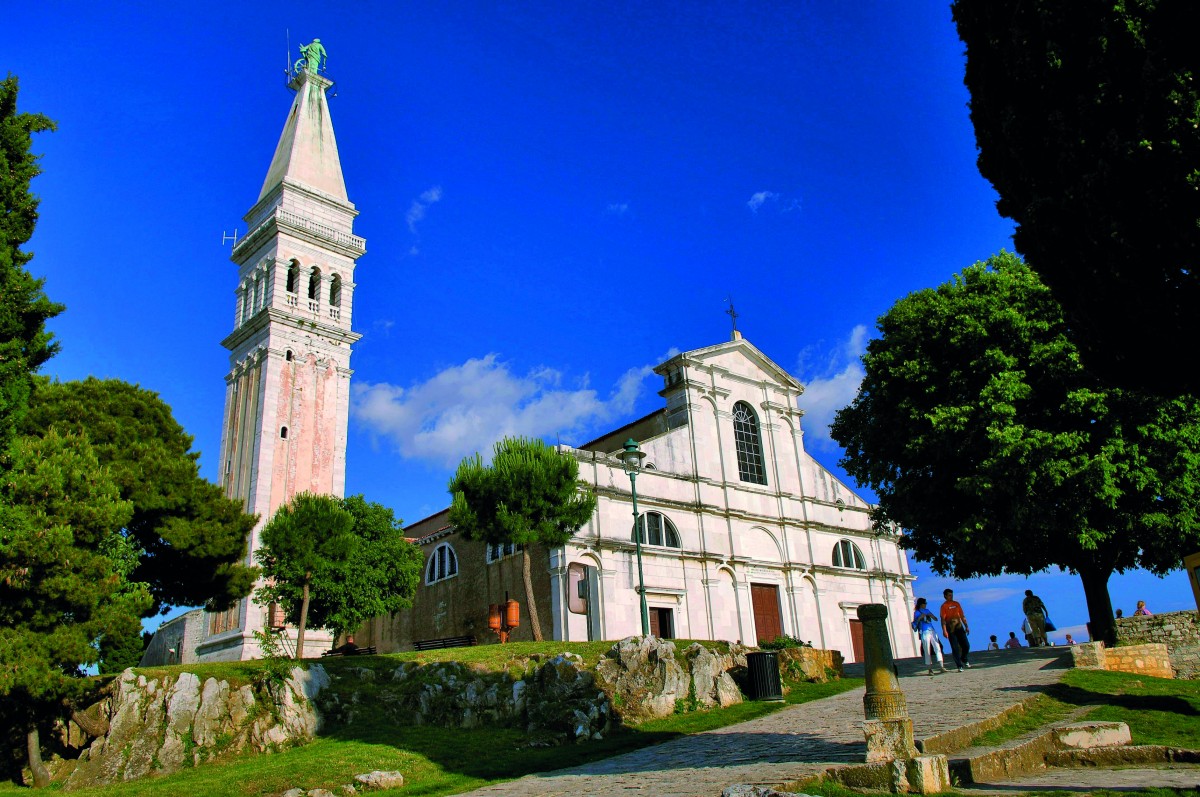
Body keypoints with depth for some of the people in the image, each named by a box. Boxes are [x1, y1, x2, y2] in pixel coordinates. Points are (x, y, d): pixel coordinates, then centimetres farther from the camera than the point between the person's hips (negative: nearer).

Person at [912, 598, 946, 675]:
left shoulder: (927, 610, 19)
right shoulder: (917, 613, 5)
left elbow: (936, 619, 16)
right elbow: (915, 623, -4)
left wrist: (931, 615, -3)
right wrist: (920, 617, -16)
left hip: (932, 631, 5)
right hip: (924, 633, -5)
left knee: (937, 648, -6)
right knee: (927, 651, -3)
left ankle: (941, 667, -9)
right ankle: (930, 669, 2)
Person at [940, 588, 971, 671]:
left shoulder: (957, 604, 11)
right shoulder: (944, 606, -3)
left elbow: (962, 616, 16)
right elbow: (943, 619, -10)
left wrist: (966, 626, 11)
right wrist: (944, 631, -19)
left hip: (959, 627, 4)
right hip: (950, 629, -4)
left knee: (966, 645, 1)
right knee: (955, 648, -3)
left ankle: (965, 660, 28)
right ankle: (959, 666, 3)